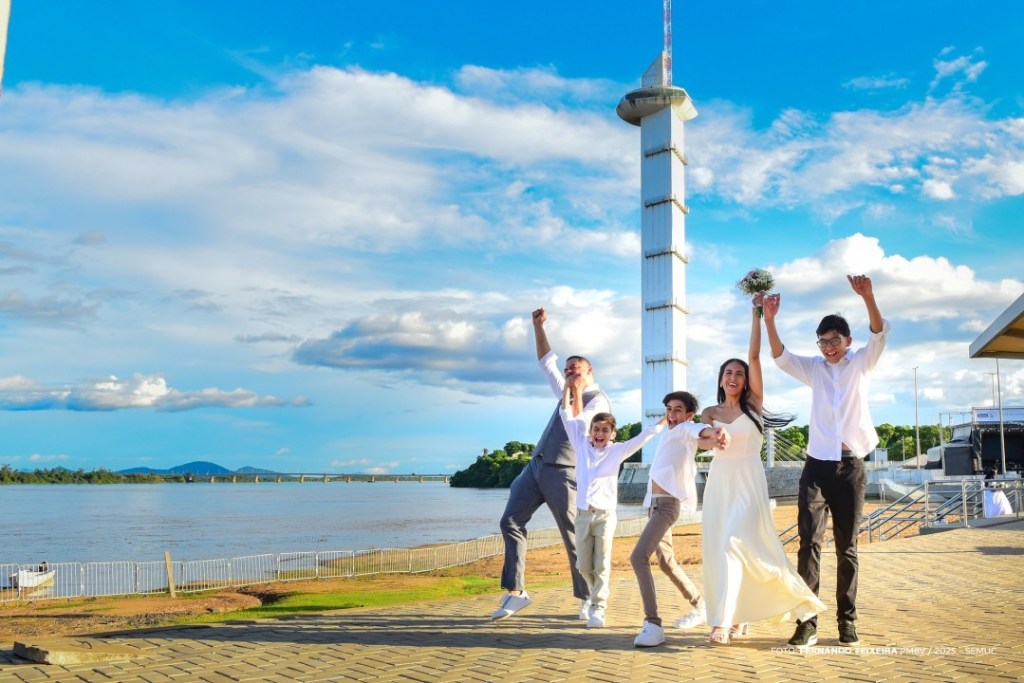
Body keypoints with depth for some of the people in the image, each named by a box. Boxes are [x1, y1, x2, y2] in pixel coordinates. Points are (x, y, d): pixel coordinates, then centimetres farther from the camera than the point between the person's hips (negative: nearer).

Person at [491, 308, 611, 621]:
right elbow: (547, 362, 26)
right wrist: (538, 327, 19)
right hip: (536, 466, 8)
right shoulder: (567, 393, 21)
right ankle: (515, 592, -2)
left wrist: (576, 394, -15)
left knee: (574, 538, -4)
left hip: (563, 473, -8)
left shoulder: (598, 400, -3)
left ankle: (587, 600, 11)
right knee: (511, 521, -3)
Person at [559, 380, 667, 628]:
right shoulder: (582, 445, 8)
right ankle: (598, 596, 29)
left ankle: (598, 607, 1)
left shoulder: (617, 450, 3)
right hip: (582, 514, 2)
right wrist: (569, 387, 10)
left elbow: (644, 436, -1)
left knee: (602, 565, -5)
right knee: (584, 566, 6)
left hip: (605, 515, -2)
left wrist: (667, 418, -7)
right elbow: (567, 417, 10)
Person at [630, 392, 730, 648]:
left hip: (667, 504, -10)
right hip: (654, 503, 10)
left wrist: (712, 432, -54)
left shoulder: (685, 430, -9)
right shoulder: (669, 433, 21)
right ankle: (699, 605, 35)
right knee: (666, 562, 18)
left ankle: (653, 624, -23)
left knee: (638, 557, -23)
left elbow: (695, 432, -32)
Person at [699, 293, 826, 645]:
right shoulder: (711, 412, 11)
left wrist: (756, 313, -8)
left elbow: (755, 355, -4)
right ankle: (736, 616, 15)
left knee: (734, 544, -16)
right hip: (720, 482, 3)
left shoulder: (752, 404, 4)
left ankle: (725, 620, -16)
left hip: (748, 483, -3)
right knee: (716, 547, 1)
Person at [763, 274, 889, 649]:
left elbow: (879, 335, -11)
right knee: (809, 542, -9)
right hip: (817, 466, 1)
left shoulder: (861, 363, 6)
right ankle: (806, 623, -10)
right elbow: (780, 356, -4)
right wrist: (769, 321, -22)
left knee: (847, 547, 6)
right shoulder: (813, 367, 9)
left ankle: (847, 622, 13)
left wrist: (868, 297, -29)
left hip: (850, 467, -1)